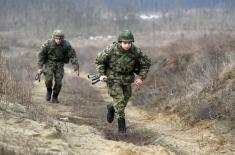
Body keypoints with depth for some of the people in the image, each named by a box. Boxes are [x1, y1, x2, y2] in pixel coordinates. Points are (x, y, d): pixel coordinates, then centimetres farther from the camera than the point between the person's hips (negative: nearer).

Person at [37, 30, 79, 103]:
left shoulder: (66, 45, -20)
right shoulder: (48, 44, -22)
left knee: (58, 82, -7)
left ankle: (54, 97, 15)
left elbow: (72, 56, -15)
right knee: (48, 79, -20)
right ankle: (49, 90, 11)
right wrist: (40, 67, -17)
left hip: (59, 64, 1)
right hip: (49, 63, -1)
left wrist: (76, 68, -21)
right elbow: (41, 55, -12)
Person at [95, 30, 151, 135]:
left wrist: (141, 78, -6)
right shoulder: (111, 50, -22)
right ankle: (121, 125, -7)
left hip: (127, 79, 3)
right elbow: (99, 60, -6)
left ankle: (112, 107, 47)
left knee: (124, 100, 15)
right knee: (119, 99, -15)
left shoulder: (136, 51, -17)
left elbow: (146, 63, -2)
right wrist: (101, 74, -14)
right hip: (113, 78, -3)